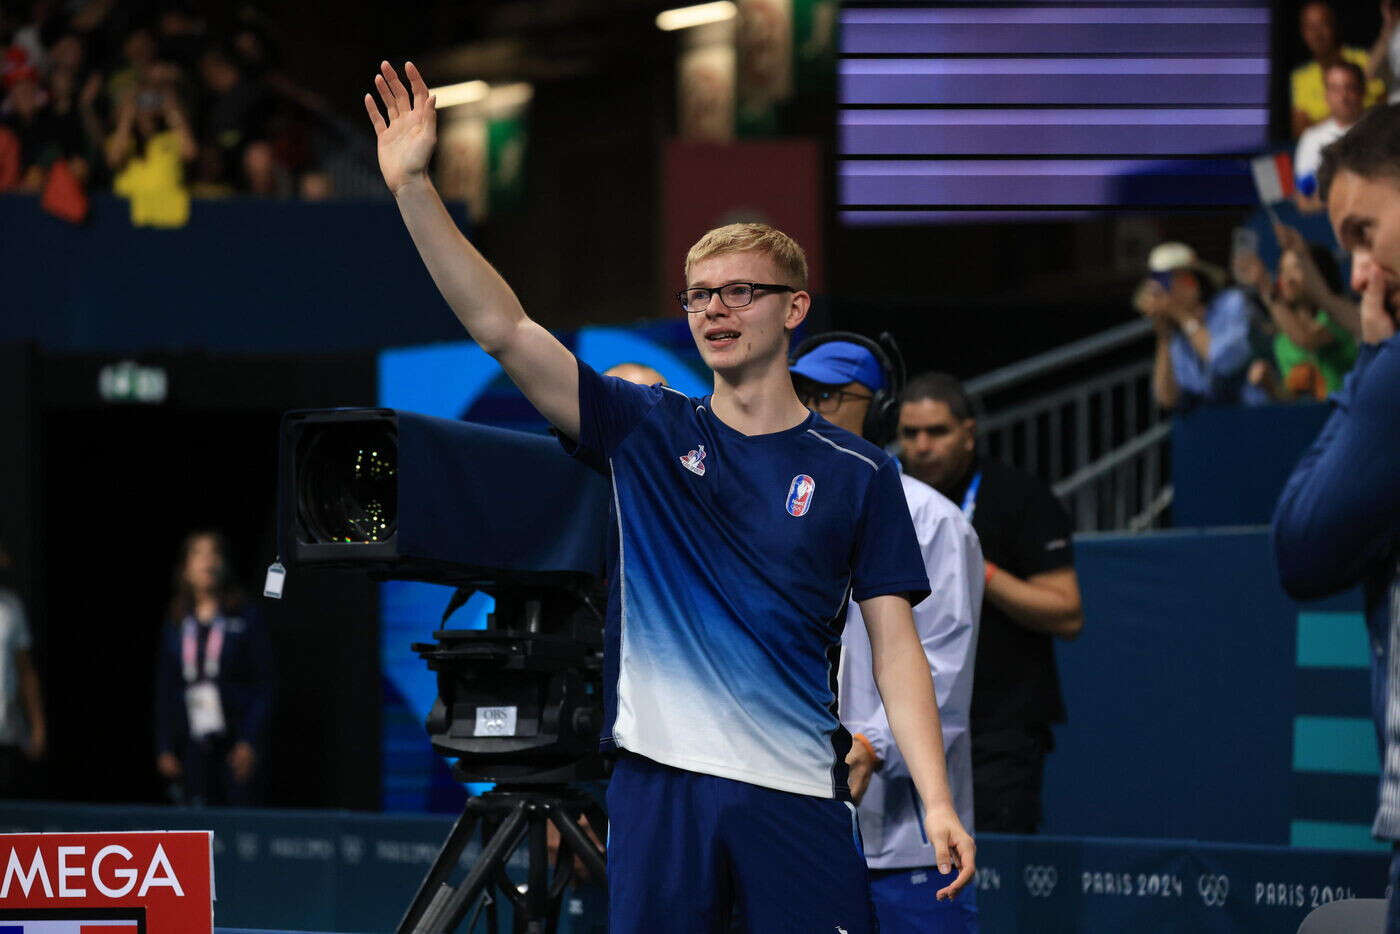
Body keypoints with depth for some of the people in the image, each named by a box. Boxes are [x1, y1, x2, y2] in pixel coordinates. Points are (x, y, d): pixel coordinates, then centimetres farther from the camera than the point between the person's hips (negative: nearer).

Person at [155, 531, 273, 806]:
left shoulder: (245, 619, 2)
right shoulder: (176, 627, 13)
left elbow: (264, 684, -2)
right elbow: (165, 691, 15)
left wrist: (249, 742, -10)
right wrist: (164, 749, 8)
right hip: (194, 747, 3)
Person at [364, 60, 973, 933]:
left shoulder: (859, 471, 5)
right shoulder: (647, 430, 8)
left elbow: (896, 647, 3)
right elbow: (501, 327, -1)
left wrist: (938, 803, -8)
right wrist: (413, 186, -12)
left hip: (796, 793, -1)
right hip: (660, 784, 1)